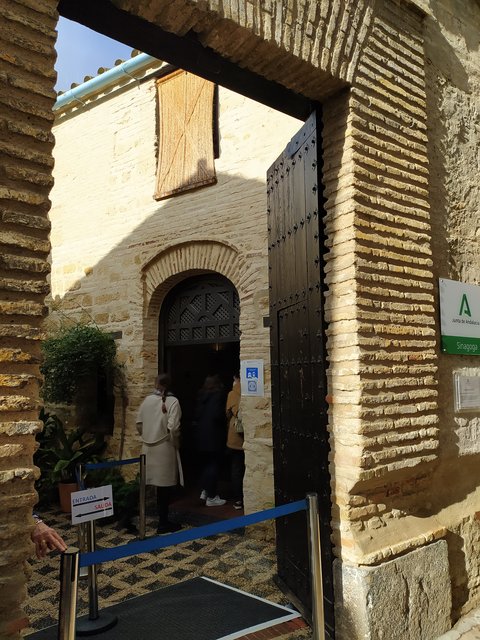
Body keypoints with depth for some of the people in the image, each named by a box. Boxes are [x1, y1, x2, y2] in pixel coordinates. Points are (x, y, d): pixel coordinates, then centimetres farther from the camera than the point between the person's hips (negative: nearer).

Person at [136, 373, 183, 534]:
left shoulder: (147, 400, 3)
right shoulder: (172, 401, -12)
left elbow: (139, 423, 6)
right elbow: (173, 428, -20)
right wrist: (176, 443, -5)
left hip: (149, 448, 5)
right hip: (165, 448, -5)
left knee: (159, 485, 14)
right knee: (164, 486, 5)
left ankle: (163, 519, 24)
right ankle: (163, 523, 13)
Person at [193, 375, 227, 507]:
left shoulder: (202, 396, 8)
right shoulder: (218, 395, -13)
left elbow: (196, 415, 8)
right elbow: (217, 415, -20)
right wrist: (224, 422, -3)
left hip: (201, 435, 7)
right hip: (214, 436, -7)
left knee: (205, 463, 19)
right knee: (213, 465, 0)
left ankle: (205, 490, 25)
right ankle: (211, 497, 5)